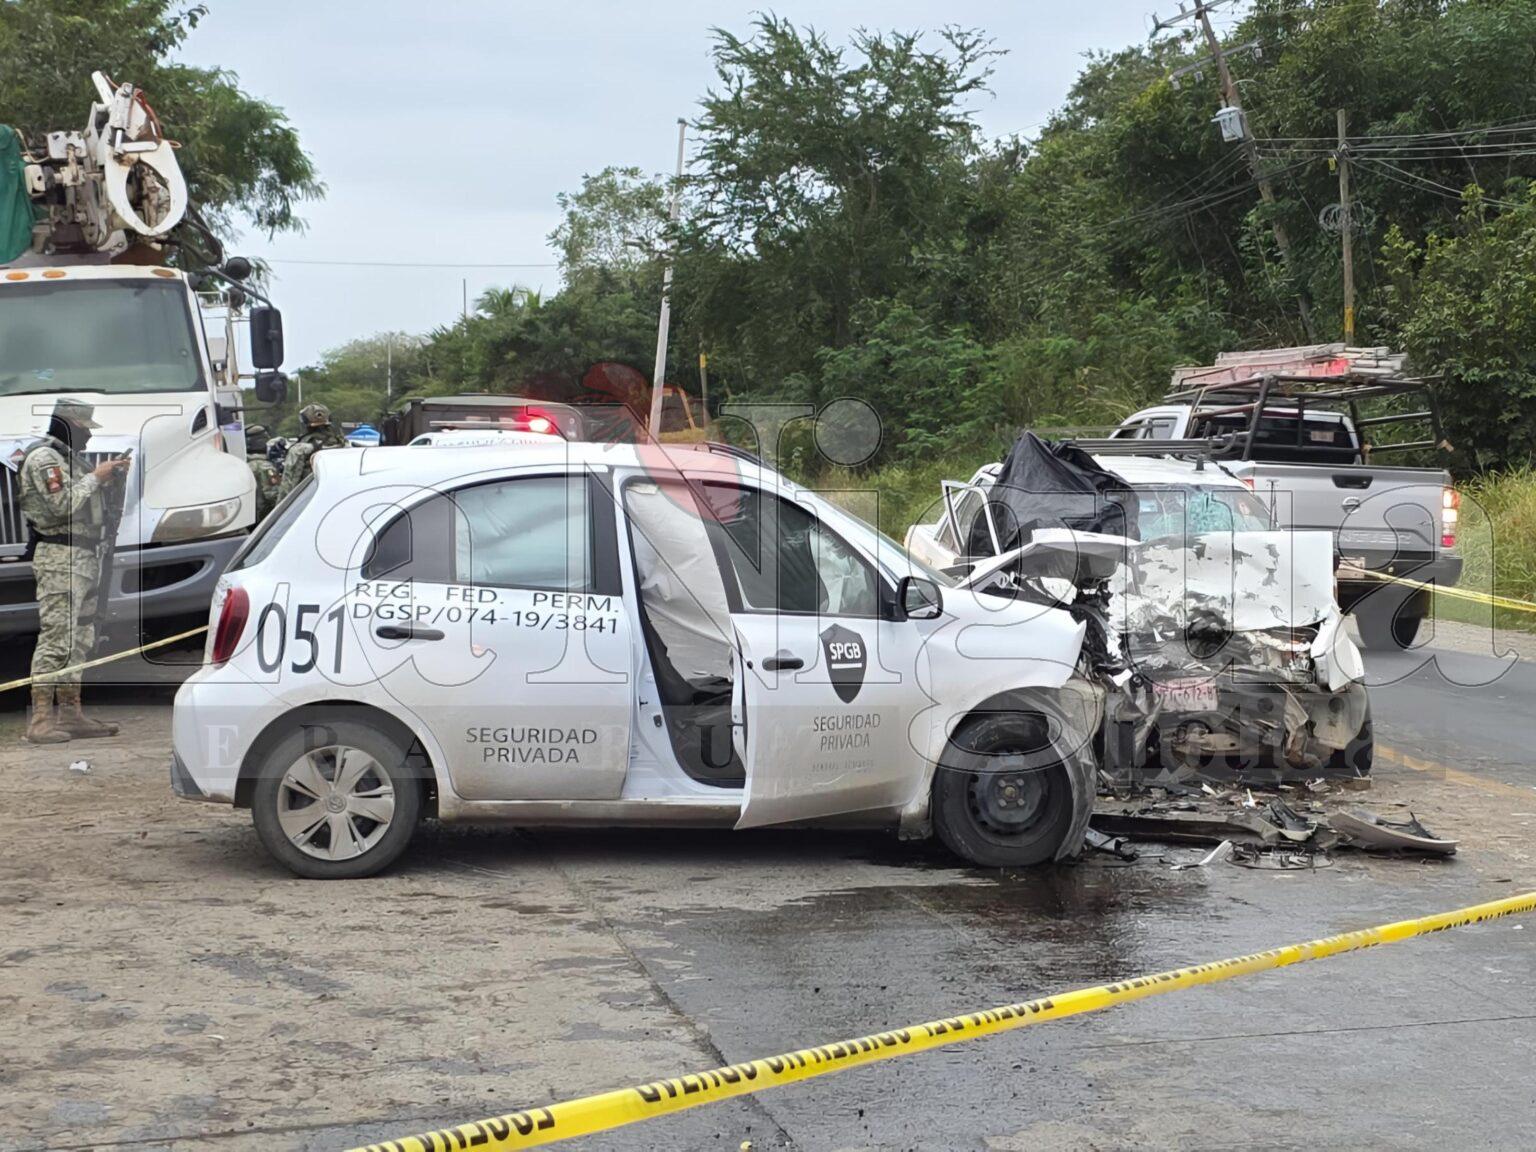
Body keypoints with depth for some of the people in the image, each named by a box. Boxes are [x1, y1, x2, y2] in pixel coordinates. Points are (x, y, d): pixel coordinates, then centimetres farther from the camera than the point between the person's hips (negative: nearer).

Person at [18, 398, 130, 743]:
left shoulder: (70, 457, 20)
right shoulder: (43, 458, -10)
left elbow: (94, 503, 21)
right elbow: (63, 505, -22)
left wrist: (112, 478, 7)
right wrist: (95, 477, -14)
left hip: (85, 557, 10)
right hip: (60, 559, -10)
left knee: (79, 639, 11)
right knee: (56, 638, -14)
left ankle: (71, 714, 16)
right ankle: (40, 719, -15)